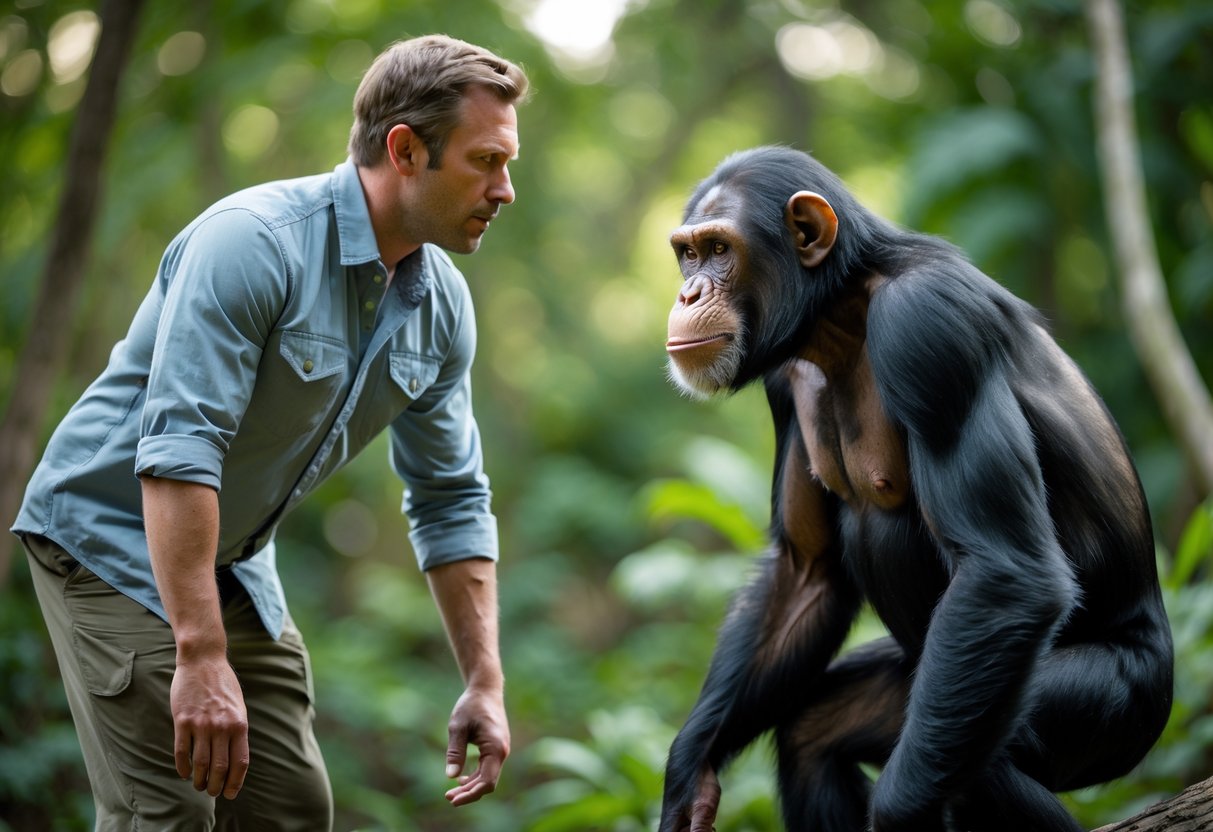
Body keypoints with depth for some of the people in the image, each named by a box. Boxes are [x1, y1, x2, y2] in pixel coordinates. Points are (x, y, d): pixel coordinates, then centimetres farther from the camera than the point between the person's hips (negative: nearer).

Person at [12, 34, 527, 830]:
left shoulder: (443, 306, -2)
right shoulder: (252, 242, -27)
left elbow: (452, 499, 7)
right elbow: (177, 452, -34)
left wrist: (485, 683, 2)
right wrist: (200, 660, -38)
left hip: (233, 566, 8)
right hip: (111, 536, -8)